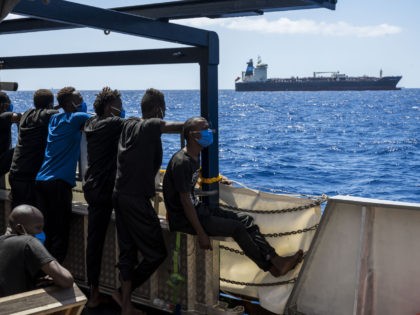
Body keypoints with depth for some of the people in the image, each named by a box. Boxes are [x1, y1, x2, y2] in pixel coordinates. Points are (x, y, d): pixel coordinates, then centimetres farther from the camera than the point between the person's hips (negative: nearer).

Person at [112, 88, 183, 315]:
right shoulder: (151, 126, -11)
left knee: (127, 251, 12)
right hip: (136, 199, -8)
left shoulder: (128, 124, 11)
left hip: (119, 194, 8)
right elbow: (184, 126, -20)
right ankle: (125, 292, 7)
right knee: (157, 253, 3)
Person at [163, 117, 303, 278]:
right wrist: (201, 234, -23)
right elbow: (185, 201, -23)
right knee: (237, 228, -17)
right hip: (183, 220, -10)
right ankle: (270, 266, -4)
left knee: (246, 220, -1)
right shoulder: (181, 162, -21)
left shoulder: (194, 157, 10)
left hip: (197, 209, 10)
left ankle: (276, 260, -6)